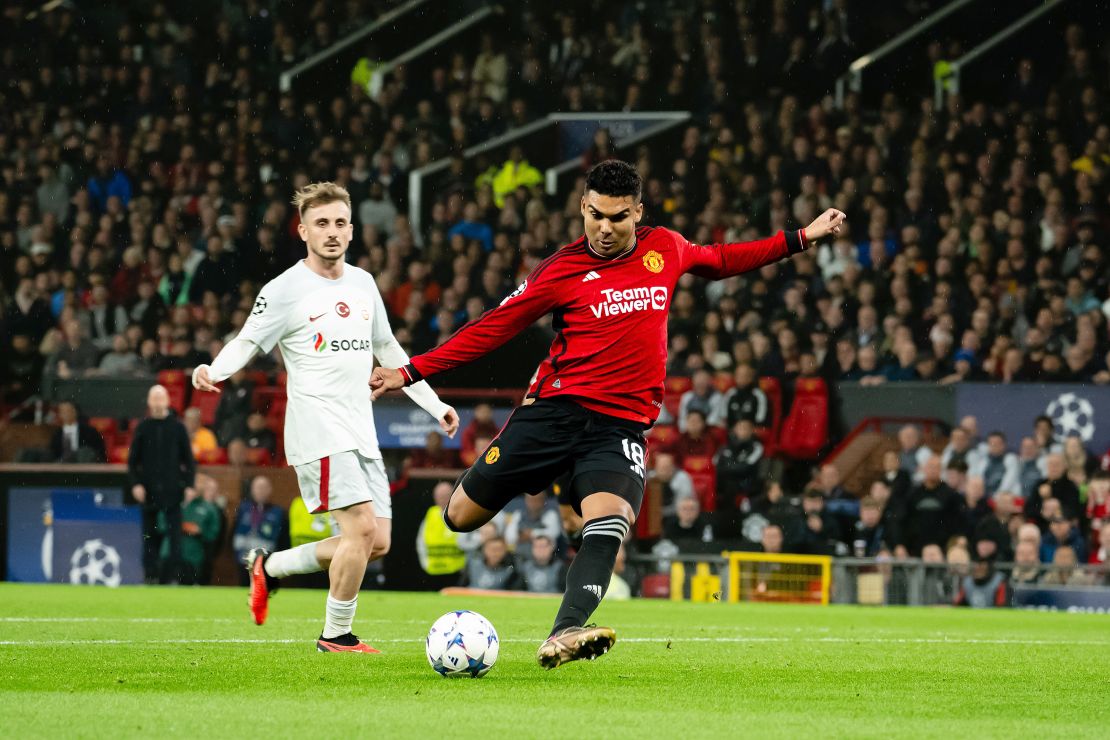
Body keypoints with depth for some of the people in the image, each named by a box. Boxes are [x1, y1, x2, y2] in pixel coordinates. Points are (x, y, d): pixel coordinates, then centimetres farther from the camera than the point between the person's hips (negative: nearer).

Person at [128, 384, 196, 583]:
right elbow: (133, 460, 8)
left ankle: (172, 575, -6)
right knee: (150, 537, 4)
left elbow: (189, 460, 7)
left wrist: (189, 485, -3)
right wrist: (136, 484, -5)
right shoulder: (143, 428, 7)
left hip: (172, 491, -1)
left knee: (174, 536, -8)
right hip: (149, 491, 1)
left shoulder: (177, 427, 5)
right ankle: (150, 575, 11)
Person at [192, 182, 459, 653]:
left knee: (377, 542, 3)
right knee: (361, 527, -18)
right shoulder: (285, 290, -4)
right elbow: (247, 342, -4)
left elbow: (387, 349, 25)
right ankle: (336, 635, -3)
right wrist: (213, 370, -26)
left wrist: (434, 404, 26)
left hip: (361, 433, 7)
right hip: (319, 431, -7)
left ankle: (270, 566, 20)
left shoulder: (362, 283, 14)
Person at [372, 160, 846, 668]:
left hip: (621, 426, 1)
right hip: (555, 411, 0)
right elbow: (493, 327, 3)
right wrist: (412, 372, 0)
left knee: (609, 524, -28)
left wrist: (800, 239, 30)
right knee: (462, 517, 2)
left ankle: (564, 635, -41)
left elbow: (718, 261, 30)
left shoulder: (666, 249, 8)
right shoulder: (563, 270, -1)